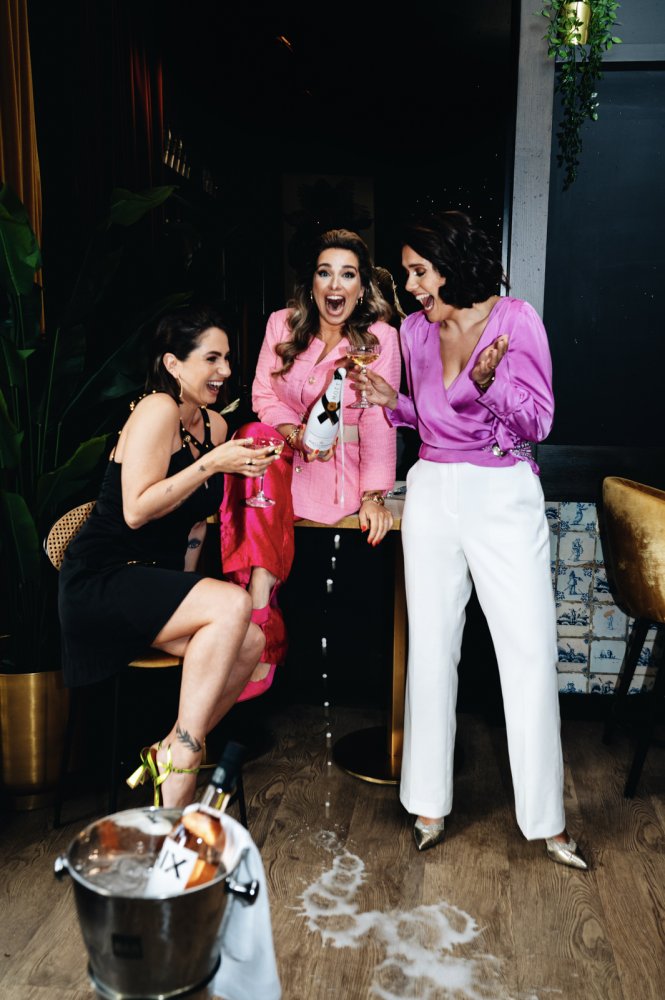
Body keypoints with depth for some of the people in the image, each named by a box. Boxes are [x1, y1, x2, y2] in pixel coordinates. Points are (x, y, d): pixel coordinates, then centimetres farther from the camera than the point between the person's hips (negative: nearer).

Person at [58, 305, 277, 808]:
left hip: (158, 582, 8)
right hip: (103, 582, -8)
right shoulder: (157, 410, -14)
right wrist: (211, 464, -24)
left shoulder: (215, 425, 10)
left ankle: (170, 754, 3)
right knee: (233, 604, -27)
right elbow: (136, 511, -23)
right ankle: (178, 777, -18)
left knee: (250, 643, -14)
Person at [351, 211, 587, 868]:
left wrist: (488, 382, -22)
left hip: (503, 496, -4)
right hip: (432, 494, 4)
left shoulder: (515, 319, -5)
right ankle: (429, 801, 20)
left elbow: (537, 421, -7)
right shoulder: (415, 330, 9)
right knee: (431, 648, 6)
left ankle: (545, 818, 12)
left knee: (530, 649, -3)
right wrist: (393, 401, 0)